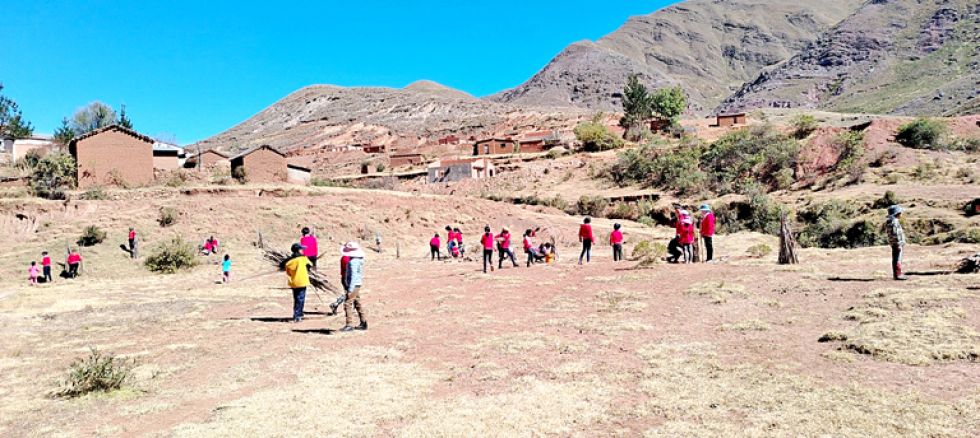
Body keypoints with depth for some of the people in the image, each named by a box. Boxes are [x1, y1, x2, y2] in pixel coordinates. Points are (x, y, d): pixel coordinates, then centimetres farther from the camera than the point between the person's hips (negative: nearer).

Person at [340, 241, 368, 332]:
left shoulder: (353, 262, -20)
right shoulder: (359, 260, 10)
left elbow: (353, 276, -24)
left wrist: (350, 289, -24)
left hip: (354, 285, -10)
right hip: (357, 285, 10)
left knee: (348, 303, -8)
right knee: (358, 303, 16)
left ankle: (349, 325, -8)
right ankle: (364, 323, 21)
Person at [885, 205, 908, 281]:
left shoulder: (891, 221, 15)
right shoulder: (894, 221, -17)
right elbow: (895, 233, -22)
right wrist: (899, 244, -21)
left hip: (894, 243, 10)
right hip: (897, 243, -10)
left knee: (895, 259, 15)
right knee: (898, 259, -8)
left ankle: (896, 274, 21)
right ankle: (898, 275, -7)